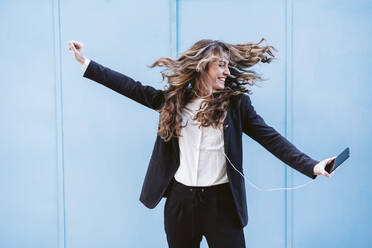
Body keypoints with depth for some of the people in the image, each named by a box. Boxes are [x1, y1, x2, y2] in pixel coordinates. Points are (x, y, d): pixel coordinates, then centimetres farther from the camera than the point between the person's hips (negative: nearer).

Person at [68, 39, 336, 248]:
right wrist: (86, 63, 4)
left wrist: (311, 166, -20)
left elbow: (271, 139, -7)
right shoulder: (174, 99, 4)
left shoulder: (237, 102, -2)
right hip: (180, 199, 2)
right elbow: (133, 87, 6)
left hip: (221, 201, -2)